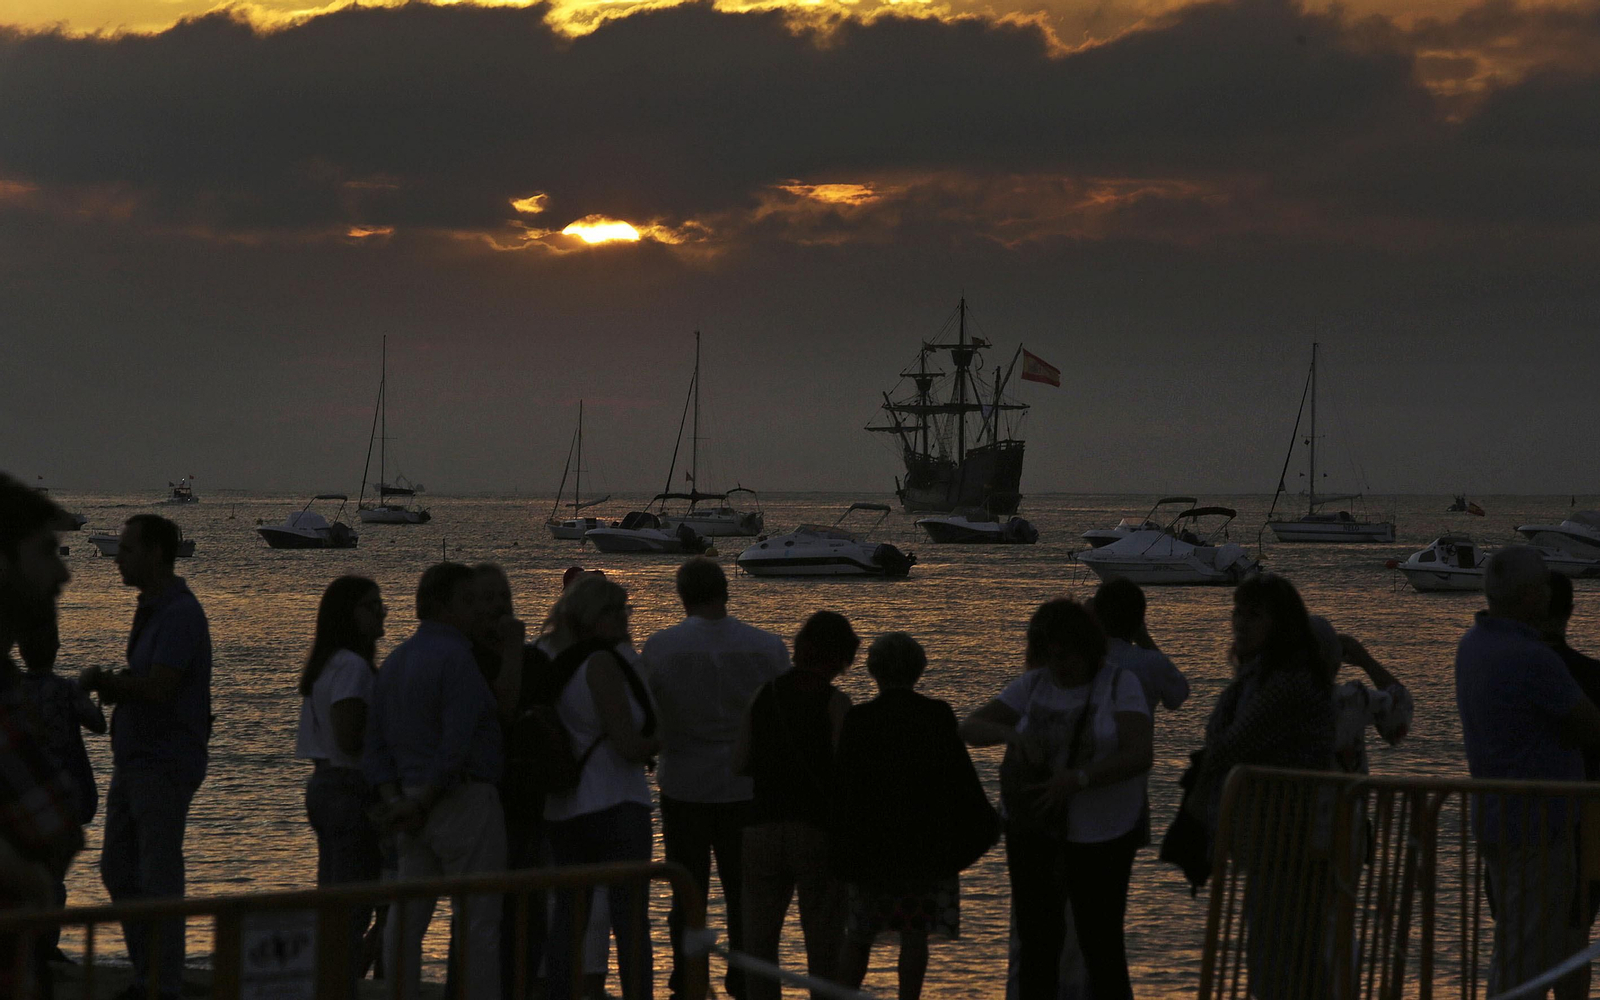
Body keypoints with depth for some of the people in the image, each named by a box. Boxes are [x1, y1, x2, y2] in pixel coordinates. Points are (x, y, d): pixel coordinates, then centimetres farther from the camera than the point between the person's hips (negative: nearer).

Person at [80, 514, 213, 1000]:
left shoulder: (180, 614, -16)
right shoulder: (150, 609, 15)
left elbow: (158, 688, -24)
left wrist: (104, 681, -8)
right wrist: (110, 684, -1)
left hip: (166, 764, -10)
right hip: (133, 760, 10)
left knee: (159, 878, -5)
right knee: (117, 869, 12)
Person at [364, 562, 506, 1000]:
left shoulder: (394, 661, 14)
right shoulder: (455, 657, -14)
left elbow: (374, 743, 12)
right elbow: (457, 744, -20)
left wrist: (393, 798, 2)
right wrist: (421, 804, -12)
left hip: (414, 802, 8)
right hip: (463, 800, -8)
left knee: (408, 919, 10)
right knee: (477, 922, -4)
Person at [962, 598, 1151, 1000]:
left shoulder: (1120, 684, -7)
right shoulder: (1033, 686, 3)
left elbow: (1141, 754, -19)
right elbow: (970, 728, -2)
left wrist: (1078, 779, -31)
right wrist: (1010, 734, -24)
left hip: (1100, 835, -3)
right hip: (1033, 831, 3)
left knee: (1101, 945, 0)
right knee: (1037, 941, 3)